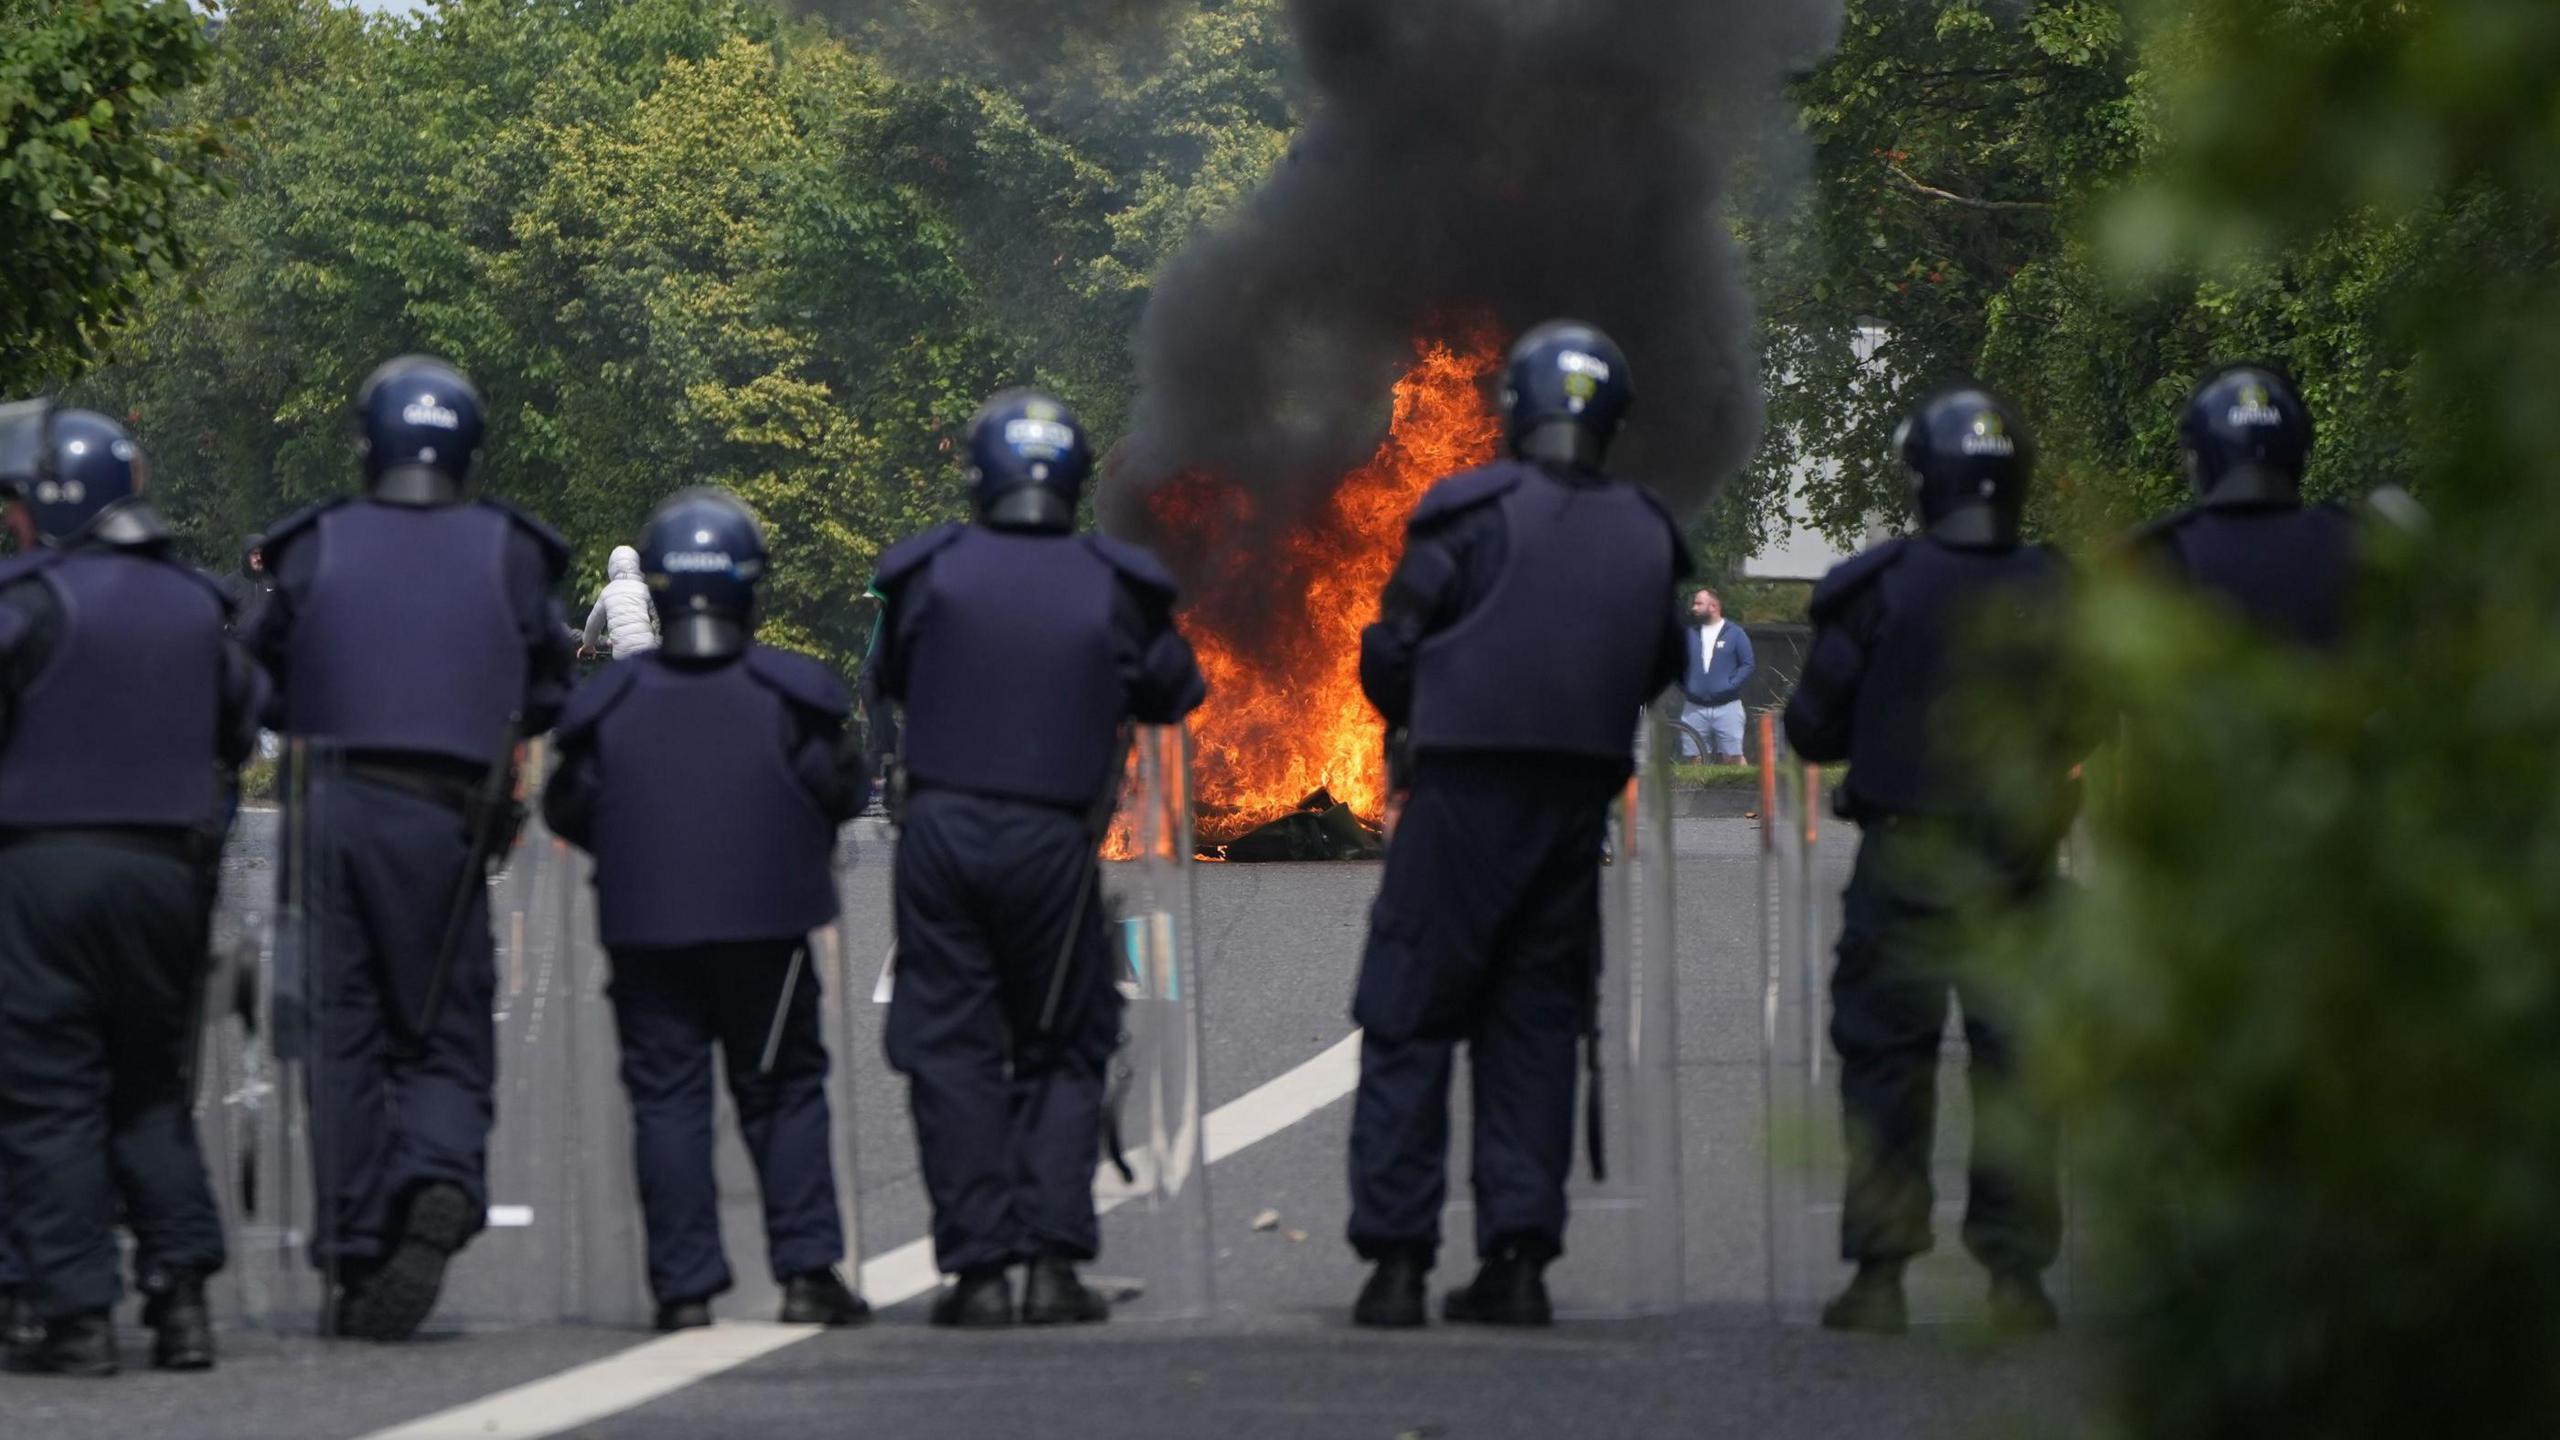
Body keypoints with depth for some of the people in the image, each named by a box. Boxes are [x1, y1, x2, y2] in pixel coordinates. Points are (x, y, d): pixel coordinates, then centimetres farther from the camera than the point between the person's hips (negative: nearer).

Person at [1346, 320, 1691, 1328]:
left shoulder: (1475, 514, -8)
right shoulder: (1648, 539, 6)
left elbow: (1389, 650, -6)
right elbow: (1659, 671, 13)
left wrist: (1412, 719, 14)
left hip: (1465, 795, -4)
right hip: (1581, 804, 4)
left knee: (1407, 1027, 3)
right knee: (1534, 1029, 12)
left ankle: (1396, 1257, -2)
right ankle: (1518, 1258, 5)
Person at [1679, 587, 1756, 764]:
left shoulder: (1735, 633, 2)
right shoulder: (1690, 634, 11)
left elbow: (1749, 664, -2)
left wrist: (1731, 685, -10)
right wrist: (1683, 686, 1)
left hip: (1727, 708, -3)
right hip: (1695, 709, 3)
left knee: (1731, 760, -7)